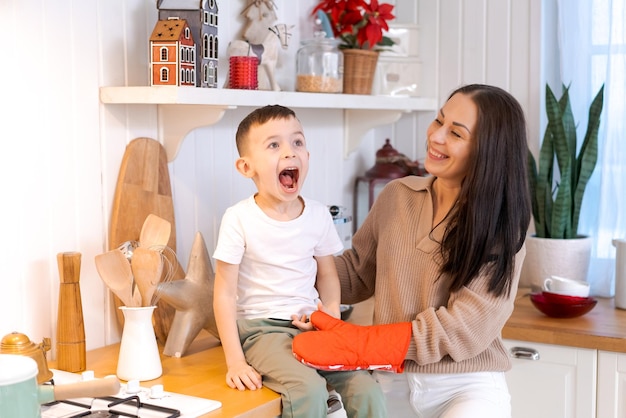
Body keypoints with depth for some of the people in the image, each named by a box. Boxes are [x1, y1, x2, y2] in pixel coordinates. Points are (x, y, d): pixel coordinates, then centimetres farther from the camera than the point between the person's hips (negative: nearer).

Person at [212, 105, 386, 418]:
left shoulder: (318, 214, 1)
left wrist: (332, 316, -3)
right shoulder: (239, 219, -12)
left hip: (310, 323, 4)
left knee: (366, 390, -13)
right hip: (262, 329, -4)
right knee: (309, 389, -28)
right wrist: (235, 362, -12)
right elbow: (225, 292, -9)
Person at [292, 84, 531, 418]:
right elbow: (357, 271, 13)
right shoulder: (396, 196, 1)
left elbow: (462, 327, -16)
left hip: (466, 387, -4)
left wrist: (357, 345, -20)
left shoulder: (501, 228, -9)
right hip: (393, 381, 4)